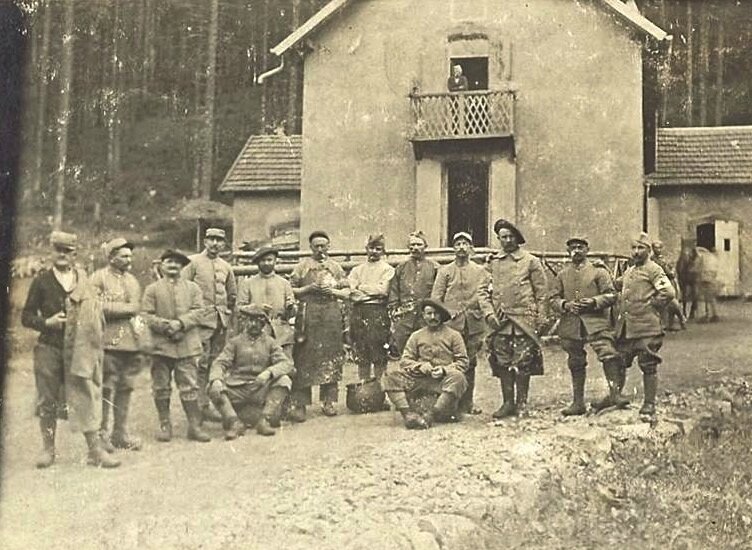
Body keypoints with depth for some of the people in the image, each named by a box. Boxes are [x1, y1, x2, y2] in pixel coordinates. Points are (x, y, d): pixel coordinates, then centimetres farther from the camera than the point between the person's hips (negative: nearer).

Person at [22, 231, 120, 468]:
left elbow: (96, 314, 11)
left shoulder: (85, 280, 7)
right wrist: (47, 322, -14)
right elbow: (26, 317, 4)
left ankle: (95, 449, 1)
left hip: (80, 350, 1)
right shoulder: (41, 280, 3)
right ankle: (48, 449, 19)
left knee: (87, 397, -2)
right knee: (47, 401, 6)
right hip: (49, 349, -1)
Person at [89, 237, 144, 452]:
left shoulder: (133, 281, 20)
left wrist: (140, 328, 4)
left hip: (131, 343, 6)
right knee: (106, 389, -4)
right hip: (109, 343, -6)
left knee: (125, 388, 7)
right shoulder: (98, 278, -2)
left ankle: (121, 434, 14)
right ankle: (101, 433, 4)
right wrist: (127, 308, -9)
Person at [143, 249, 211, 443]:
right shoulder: (152, 289, 8)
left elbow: (199, 312, 1)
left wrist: (181, 323, -14)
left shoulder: (192, 288, 12)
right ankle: (165, 425, 15)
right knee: (161, 387, 5)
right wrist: (166, 326, -13)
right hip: (161, 345, 0)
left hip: (187, 346, 0)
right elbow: (146, 316, 0)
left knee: (190, 387, 0)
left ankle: (194, 425, 5)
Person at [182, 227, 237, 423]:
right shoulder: (193, 262, 1)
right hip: (202, 319, -5)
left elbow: (233, 294, 26)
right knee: (201, 364, -10)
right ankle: (202, 405, -10)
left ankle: (214, 402, 11)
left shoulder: (226, 267, 16)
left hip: (221, 320, 5)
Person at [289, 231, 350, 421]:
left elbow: (347, 293, 14)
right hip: (308, 316, -2)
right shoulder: (303, 266, 10)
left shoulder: (336, 267, 16)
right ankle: (299, 404, -6)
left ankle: (329, 401, 10)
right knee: (304, 358, -7)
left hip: (332, 315, 3)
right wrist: (309, 288, -9)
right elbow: (291, 291, 6)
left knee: (331, 358, 2)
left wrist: (332, 291, -4)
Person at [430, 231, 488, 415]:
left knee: (470, 365, 4)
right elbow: (436, 299, 5)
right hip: (450, 324, -1)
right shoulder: (444, 271, 9)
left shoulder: (481, 272, 11)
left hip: (473, 324, 1)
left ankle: (466, 403, 12)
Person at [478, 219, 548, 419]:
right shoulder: (492, 262, 10)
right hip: (500, 321, 3)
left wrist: (540, 320, -1)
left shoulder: (531, 261, 3)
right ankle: (508, 402, 12)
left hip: (524, 320, -2)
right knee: (502, 363, 3)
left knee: (523, 363, -2)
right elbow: (482, 290, 10)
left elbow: (541, 292, 4)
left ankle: (522, 403, 9)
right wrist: (488, 313, -4)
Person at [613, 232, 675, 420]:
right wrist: (619, 306, 21)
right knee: (619, 363, 10)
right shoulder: (629, 271, 19)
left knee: (648, 366, -1)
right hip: (624, 327, 7)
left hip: (646, 327, -7)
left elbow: (668, 292, -15)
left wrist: (651, 306, -8)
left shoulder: (653, 269, -4)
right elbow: (616, 285, 37)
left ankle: (649, 405, 4)